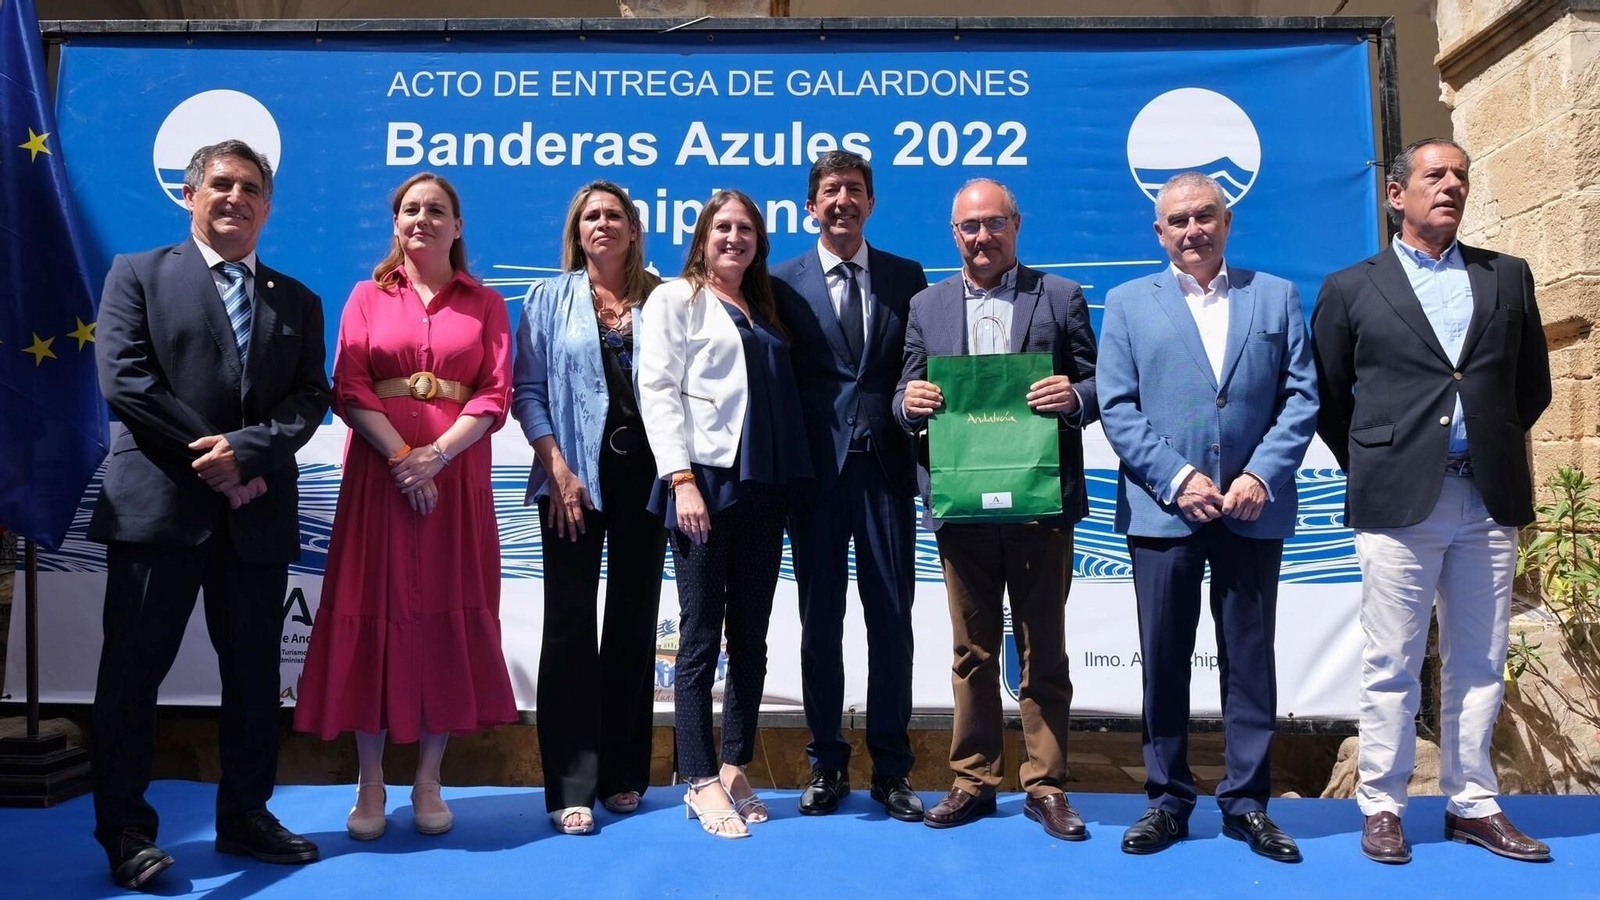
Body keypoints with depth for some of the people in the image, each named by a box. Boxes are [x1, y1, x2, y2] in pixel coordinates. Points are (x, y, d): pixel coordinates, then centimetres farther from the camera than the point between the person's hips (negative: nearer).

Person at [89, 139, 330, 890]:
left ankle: (244, 815, 22)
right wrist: (213, 462, -12)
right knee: (134, 669, 2)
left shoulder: (298, 301, 15)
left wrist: (247, 450, -15)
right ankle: (124, 829, 13)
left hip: (258, 511, 3)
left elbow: (310, 398, 3)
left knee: (254, 674, 9)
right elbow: (122, 381, -6)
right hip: (159, 504, -3)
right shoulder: (138, 274, 6)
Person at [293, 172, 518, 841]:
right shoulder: (368, 297, 10)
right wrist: (399, 455, -15)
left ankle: (428, 782, 13)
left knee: (448, 617, 2)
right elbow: (348, 388, -1)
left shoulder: (485, 304, 9)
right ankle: (370, 784, 10)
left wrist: (436, 453, -14)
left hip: (454, 473, 0)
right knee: (373, 615, 0)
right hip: (379, 472, 0)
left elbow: (495, 395, 0)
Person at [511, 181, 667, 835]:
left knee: (634, 622, 8)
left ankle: (624, 773, 21)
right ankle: (571, 787, 5)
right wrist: (558, 469, -11)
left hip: (644, 472, 2)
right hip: (574, 476, -1)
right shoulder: (550, 298, 6)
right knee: (570, 623, -2)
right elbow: (528, 390, 0)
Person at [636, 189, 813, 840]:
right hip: (705, 482, -6)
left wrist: (792, 482, 7)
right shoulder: (675, 299, 4)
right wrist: (681, 478, -16)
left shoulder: (765, 310, 20)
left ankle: (734, 772, 17)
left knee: (751, 638, 8)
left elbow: (784, 400, 17)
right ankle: (702, 782, 5)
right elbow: (657, 392, -6)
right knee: (700, 639, -2)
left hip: (763, 487, 6)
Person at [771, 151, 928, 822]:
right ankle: (827, 765, 20)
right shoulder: (784, 283, 5)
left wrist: (924, 457, -3)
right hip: (816, 471, -1)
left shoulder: (906, 278, 10)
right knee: (820, 619, 7)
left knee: (891, 616, 5)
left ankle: (891, 769, 18)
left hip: (885, 466, 1)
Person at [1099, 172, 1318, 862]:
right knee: (1163, 660, 5)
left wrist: (1262, 475, -10)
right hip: (1163, 511, -1)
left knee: (1250, 659, 7)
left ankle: (1247, 802, 18)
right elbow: (1117, 407, -1)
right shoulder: (1127, 304, 8)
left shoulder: (1277, 296, 11)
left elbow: (1301, 396, 4)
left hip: (1254, 511, 1)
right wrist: (1177, 479, -11)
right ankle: (1167, 800, 17)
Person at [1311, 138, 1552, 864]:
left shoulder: (1508, 277, 12)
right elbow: (1328, 398, 7)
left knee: (1480, 663, 10)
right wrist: (1372, 467, 6)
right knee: (1391, 666, 2)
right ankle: (1382, 806, 12)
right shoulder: (1351, 287, 4)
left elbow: (1532, 386, 17)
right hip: (1399, 501, -3)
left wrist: (1490, 447, 13)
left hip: (1490, 498, 3)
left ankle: (1471, 804, 22)